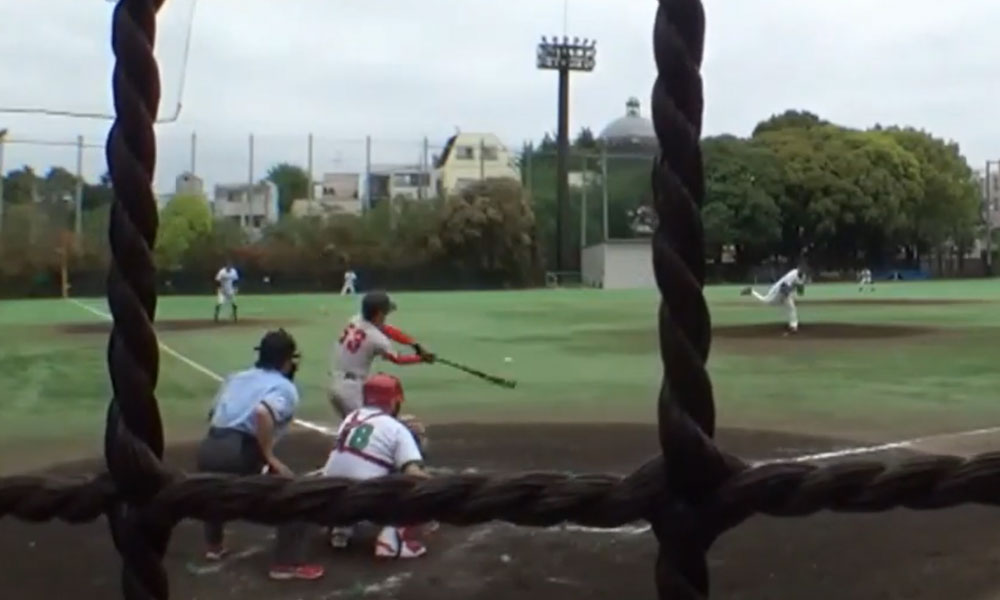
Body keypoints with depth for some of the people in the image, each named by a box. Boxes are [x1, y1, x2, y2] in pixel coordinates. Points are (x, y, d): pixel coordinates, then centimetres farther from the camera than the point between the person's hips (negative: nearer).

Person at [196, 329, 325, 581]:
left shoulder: (235, 378, 24)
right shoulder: (285, 388, 1)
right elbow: (262, 413, -20)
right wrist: (269, 456, -13)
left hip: (208, 448, 7)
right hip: (239, 454, -7)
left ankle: (214, 545, 51)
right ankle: (286, 564, 4)